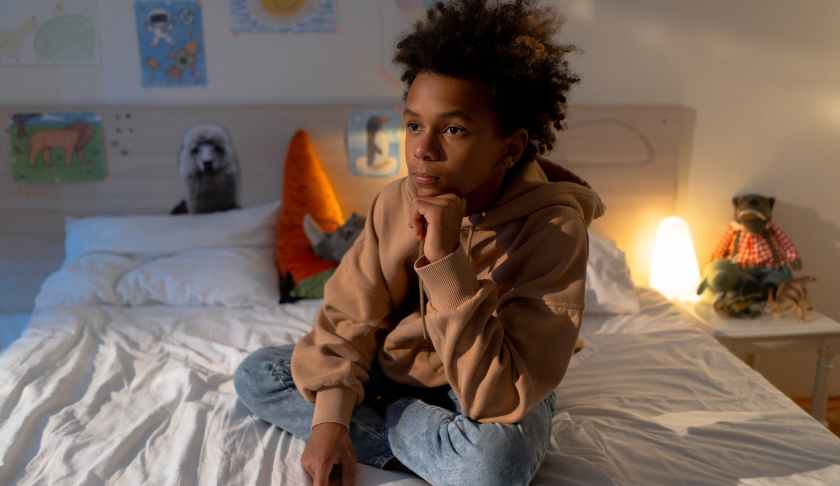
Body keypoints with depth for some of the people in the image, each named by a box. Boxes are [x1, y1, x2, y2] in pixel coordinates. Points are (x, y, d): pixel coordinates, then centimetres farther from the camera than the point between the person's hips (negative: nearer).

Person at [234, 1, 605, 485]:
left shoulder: (553, 226, -30)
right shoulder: (396, 201, -14)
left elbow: (498, 400, -34)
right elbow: (351, 316, -7)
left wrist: (446, 260, -41)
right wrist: (330, 420, -22)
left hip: (504, 396, -4)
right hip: (402, 371, 5)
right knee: (255, 375, -6)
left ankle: (385, 421, -7)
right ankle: (423, 445, -11)